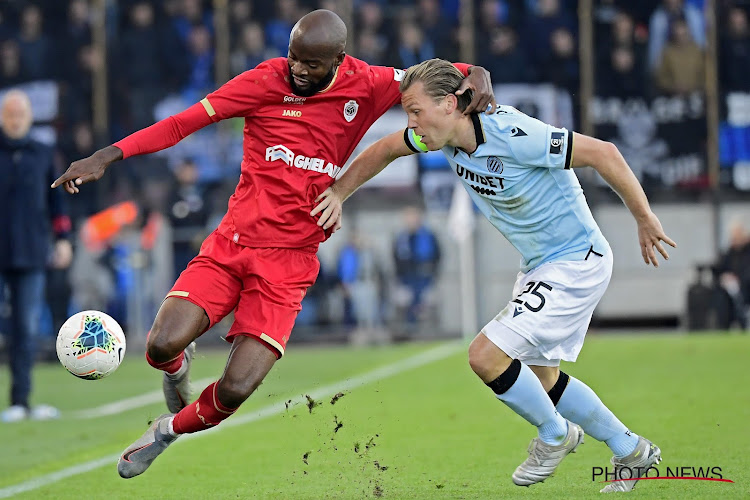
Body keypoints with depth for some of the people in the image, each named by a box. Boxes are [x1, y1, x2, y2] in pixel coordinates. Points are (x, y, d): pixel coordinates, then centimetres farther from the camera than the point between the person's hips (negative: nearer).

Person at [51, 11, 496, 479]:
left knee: (236, 390, -13)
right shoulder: (269, 80, -4)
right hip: (231, 243, 1)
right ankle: (179, 364, 21)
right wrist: (108, 155, -12)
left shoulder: (365, 87, -2)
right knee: (162, 346, -19)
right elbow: (186, 120, -5)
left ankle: (170, 429, 20)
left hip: (288, 261, 0)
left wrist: (477, 80, -16)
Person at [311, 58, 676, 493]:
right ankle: (633, 452, 34)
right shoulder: (447, 133, -5)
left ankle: (555, 434, 9)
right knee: (540, 380, 18)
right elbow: (386, 150, 13)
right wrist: (337, 193, 3)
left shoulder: (513, 135, -30)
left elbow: (603, 153, -26)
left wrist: (645, 220, -19)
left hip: (577, 263, -9)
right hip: (539, 267, 9)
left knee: (486, 356, -16)